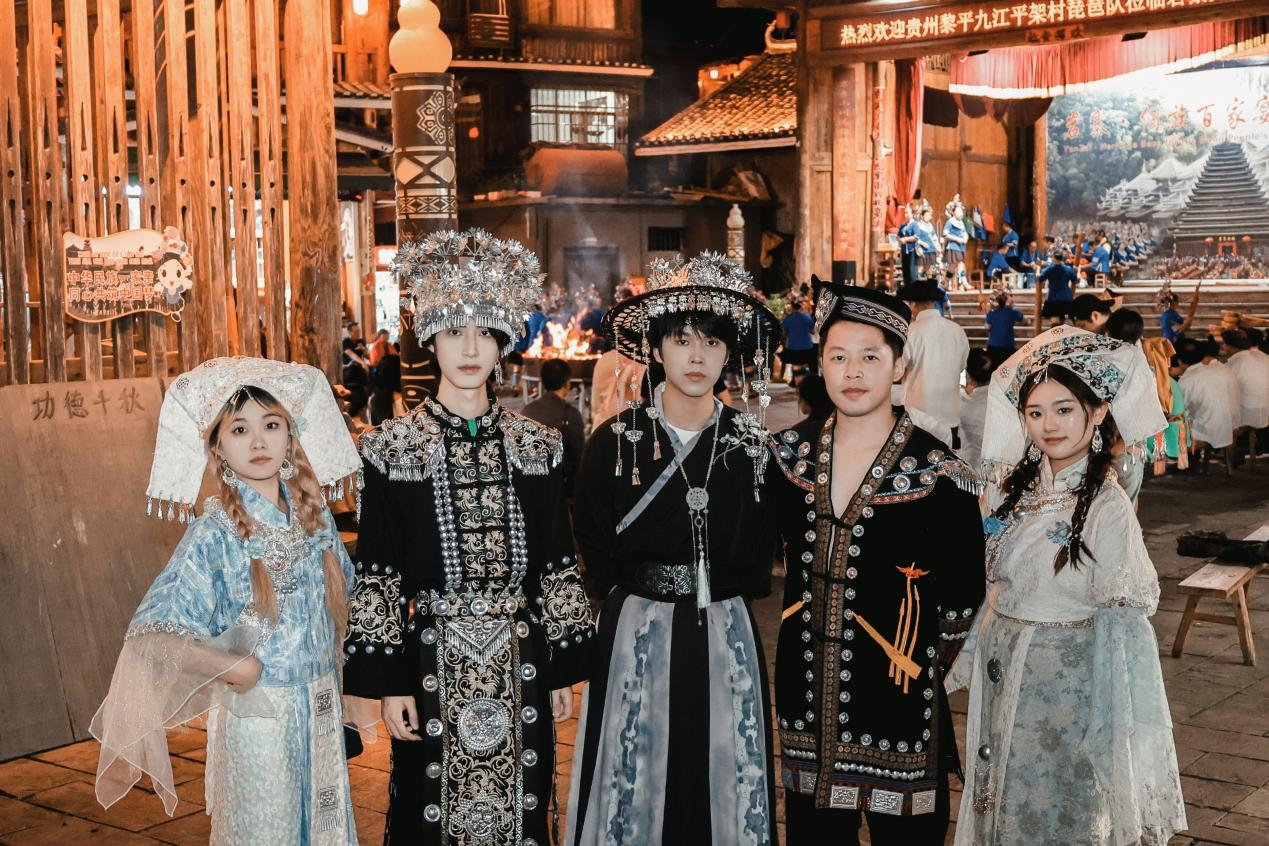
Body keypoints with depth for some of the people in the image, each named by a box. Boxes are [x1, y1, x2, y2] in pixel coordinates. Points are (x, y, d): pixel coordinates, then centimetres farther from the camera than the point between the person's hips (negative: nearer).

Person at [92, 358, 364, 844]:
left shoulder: (315, 519, -1)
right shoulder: (216, 535, -16)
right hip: (257, 717, -5)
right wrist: (237, 669, -18)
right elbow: (150, 636, -20)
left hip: (322, 713, 5)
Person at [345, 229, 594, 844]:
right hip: (434, 660, -2)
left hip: (519, 663, 2)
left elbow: (557, 565, 8)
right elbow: (376, 575, -3)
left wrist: (563, 671, 7)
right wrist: (388, 684, -6)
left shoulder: (536, 447, 5)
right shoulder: (392, 450, -3)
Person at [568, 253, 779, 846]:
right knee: (637, 776, 6)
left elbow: (761, 551, 8)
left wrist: (728, 593, 0)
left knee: (725, 775, 8)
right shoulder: (616, 441, -3)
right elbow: (593, 547, 4)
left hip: (726, 636, 1)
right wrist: (629, 593, -1)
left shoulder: (752, 441, 1)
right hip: (637, 635, -1)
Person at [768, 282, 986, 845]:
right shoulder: (790, 454, 1)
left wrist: (923, 658, 3)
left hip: (895, 697, -4)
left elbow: (963, 594, -4)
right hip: (805, 689, 4)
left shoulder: (938, 474, -12)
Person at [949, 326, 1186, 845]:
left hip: (1064, 681, -6)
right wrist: (967, 659, 14)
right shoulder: (1012, 489, 2)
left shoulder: (1107, 506, -16)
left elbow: (1122, 620, -14)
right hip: (1000, 674, 6)